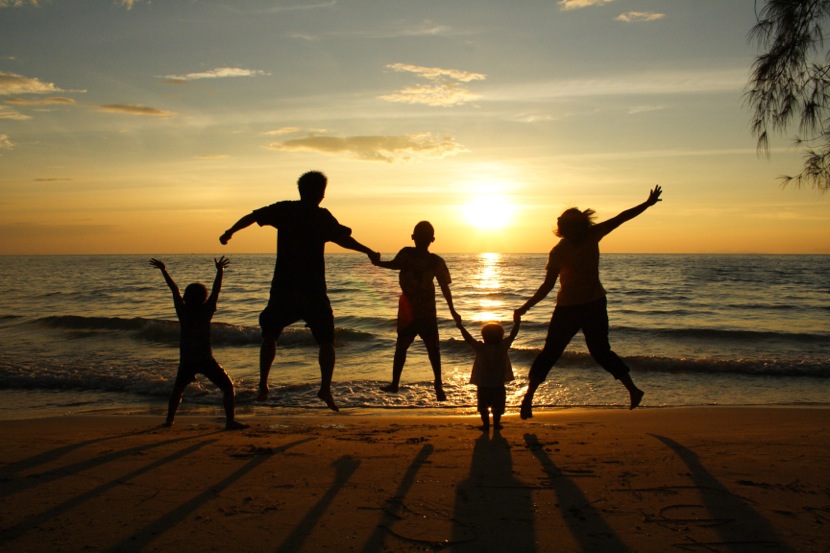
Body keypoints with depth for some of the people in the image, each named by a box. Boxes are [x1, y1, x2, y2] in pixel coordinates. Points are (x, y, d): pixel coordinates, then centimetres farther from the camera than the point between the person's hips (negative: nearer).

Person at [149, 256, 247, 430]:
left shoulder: (183, 312, 0)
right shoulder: (206, 312, -6)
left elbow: (174, 289, 9)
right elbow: (216, 290, -2)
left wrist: (163, 270, 19)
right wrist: (220, 271, 4)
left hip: (186, 360, 4)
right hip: (205, 360, -4)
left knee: (178, 388, 28)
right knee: (228, 386, 2)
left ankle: (169, 419, 30)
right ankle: (230, 421, -8)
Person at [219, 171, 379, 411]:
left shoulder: (284, 210, 3)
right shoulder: (322, 217, -6)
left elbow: (253, 216, 6)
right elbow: (343, 238, -20)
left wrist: (229, 232, 18)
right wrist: (368, 251, -14)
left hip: (282, 287, 3)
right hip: (313, 290, -2)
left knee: (270, 335, 18)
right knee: (326, 340, 8)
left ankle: (263, 386, 13)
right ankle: (325, 388, -6)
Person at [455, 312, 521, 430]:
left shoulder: (480, 348, -13)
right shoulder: (503, 346, -11)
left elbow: (468, 338, -9)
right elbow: (512, 335, -3)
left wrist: (460, 326, -4)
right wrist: (517, 323, 4)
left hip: (482, 386, -1)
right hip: (499, 385, 1)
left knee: (483, 407, 15)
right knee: (497, 407, 16)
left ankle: (486, 424, 17)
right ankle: (496, 424, 20)